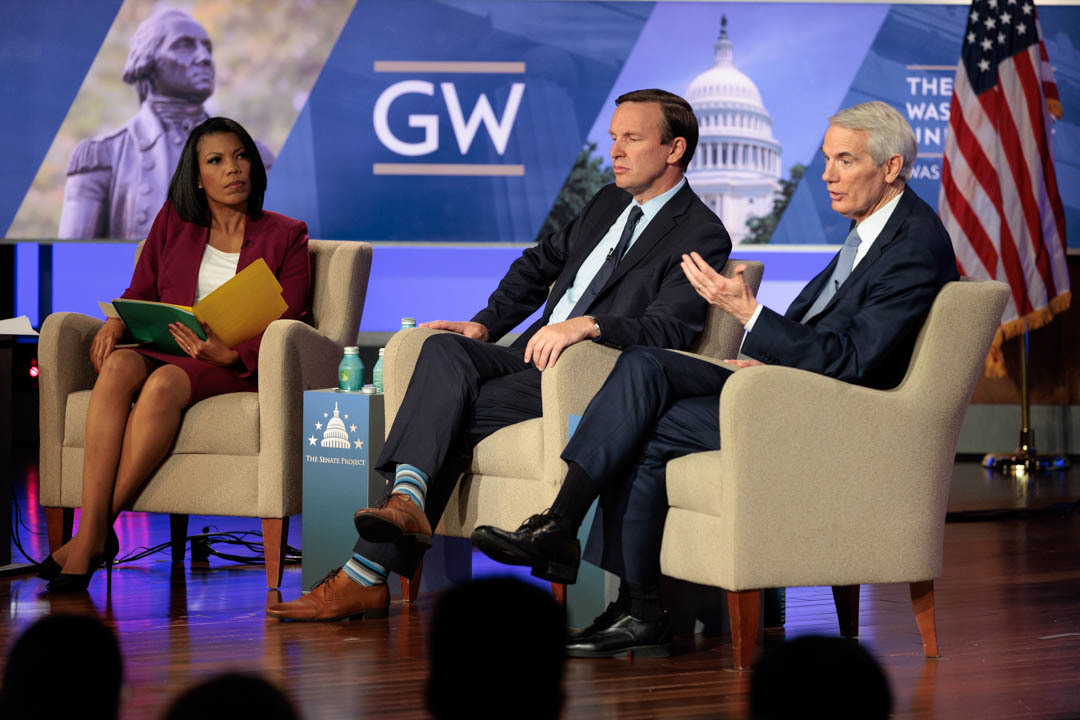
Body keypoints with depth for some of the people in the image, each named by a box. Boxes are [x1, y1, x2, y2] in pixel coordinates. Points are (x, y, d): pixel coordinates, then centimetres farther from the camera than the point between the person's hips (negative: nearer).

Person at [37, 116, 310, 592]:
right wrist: (117, 321, -7)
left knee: (165, 382, -38)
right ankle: (91, 535, -42)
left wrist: (230, 354, -21)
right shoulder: (173, 222, 17)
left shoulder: (285, 236, 8)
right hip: (162, 351, 3)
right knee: (119, 366, -35)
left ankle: (98, 532, -36)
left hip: (237, 369, -3)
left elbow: (284, 326, -1)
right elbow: (140, 293, 18)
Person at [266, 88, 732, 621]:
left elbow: (670, 328, -19)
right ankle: (407, 497, -42)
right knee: (443, 349, -24)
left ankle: (368, 574, -27)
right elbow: (538, 265, 32)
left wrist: (588, 325, -34)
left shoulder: (701, 234, -4)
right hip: (532, 356, 7)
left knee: (455, 414, -25)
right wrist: (485, 324, 17)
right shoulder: (609, 204, 22)